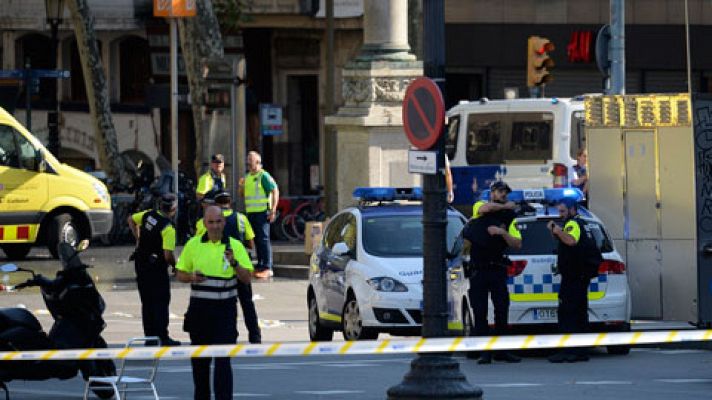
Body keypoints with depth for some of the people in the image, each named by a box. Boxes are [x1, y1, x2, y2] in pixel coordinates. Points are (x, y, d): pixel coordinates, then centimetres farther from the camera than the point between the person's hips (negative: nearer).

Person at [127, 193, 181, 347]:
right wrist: (175, 265, -4)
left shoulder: (148, 215, 0)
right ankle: (162, 337, -1)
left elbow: (131, 219, 20)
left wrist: (138, 239, 22)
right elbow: (168, 255, -24)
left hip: (141, 263, 7)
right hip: (156, 267, -7)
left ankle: (149, 335, 18)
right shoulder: (168, 227, -21)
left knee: (146, 301, 14)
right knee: (161, 302, 0)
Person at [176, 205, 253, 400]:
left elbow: (247, 277, -4)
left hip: (224, 309, -3)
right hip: (199, 308, 3)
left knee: (222, 360, -10)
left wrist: (234, 263, -21)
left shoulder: (235, 246, 0)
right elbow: (180, 274, 12)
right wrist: (192, 277, -10)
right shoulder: (193, 245, 6)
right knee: (199, 360, 11)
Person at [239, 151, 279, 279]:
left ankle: (267, 268, -12)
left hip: (262, 212, -8)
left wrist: (273, 210, -16)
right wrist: (241, 186, 1)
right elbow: (242, 194, 25)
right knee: (256, 240, 10)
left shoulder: (263, 176, -7)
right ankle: (260, 266, 15)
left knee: (263, 239, -11)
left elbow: (275, 191, -11)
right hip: (250, 212, 8)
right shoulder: (248, 177, 17)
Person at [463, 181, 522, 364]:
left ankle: (501, 350, 8)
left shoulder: (509, 218, 9)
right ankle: (484, 352, 1)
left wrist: (502, 233, -15)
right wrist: (506, 206, -5)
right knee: (480, 312, -2)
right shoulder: (479, 207, 6)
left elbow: (517, 244, 0)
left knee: (502, 310, 0)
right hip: (478, 269, -2)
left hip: (498, 269, 2)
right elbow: (486, 208, -19)